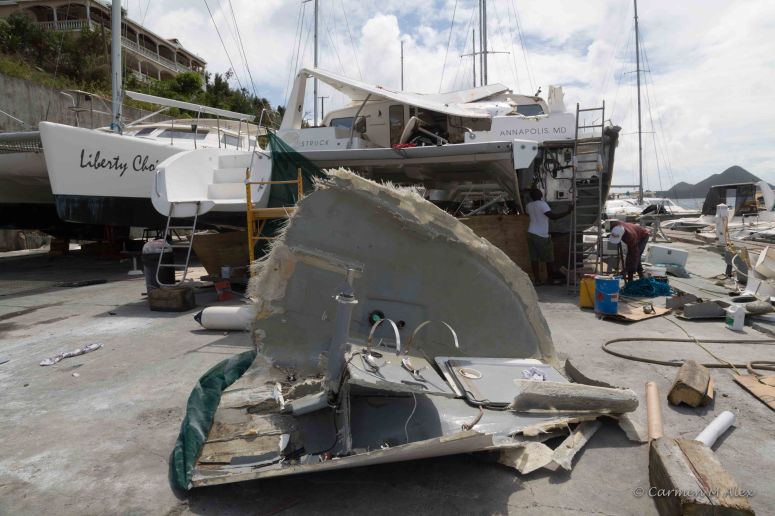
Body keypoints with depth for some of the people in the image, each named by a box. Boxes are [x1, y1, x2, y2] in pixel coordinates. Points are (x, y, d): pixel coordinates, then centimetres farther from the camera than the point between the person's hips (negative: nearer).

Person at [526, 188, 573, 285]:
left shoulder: (529, 205, 6)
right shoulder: (542, 204, -16)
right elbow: (553, 217, -24)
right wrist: (567, 212, -21)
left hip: (531, 233, 6)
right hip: (541, 235, -6)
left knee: (534, 257, 6)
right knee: (549, 258, 9)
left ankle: (536, 279, 6)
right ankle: (550, 277, 20)